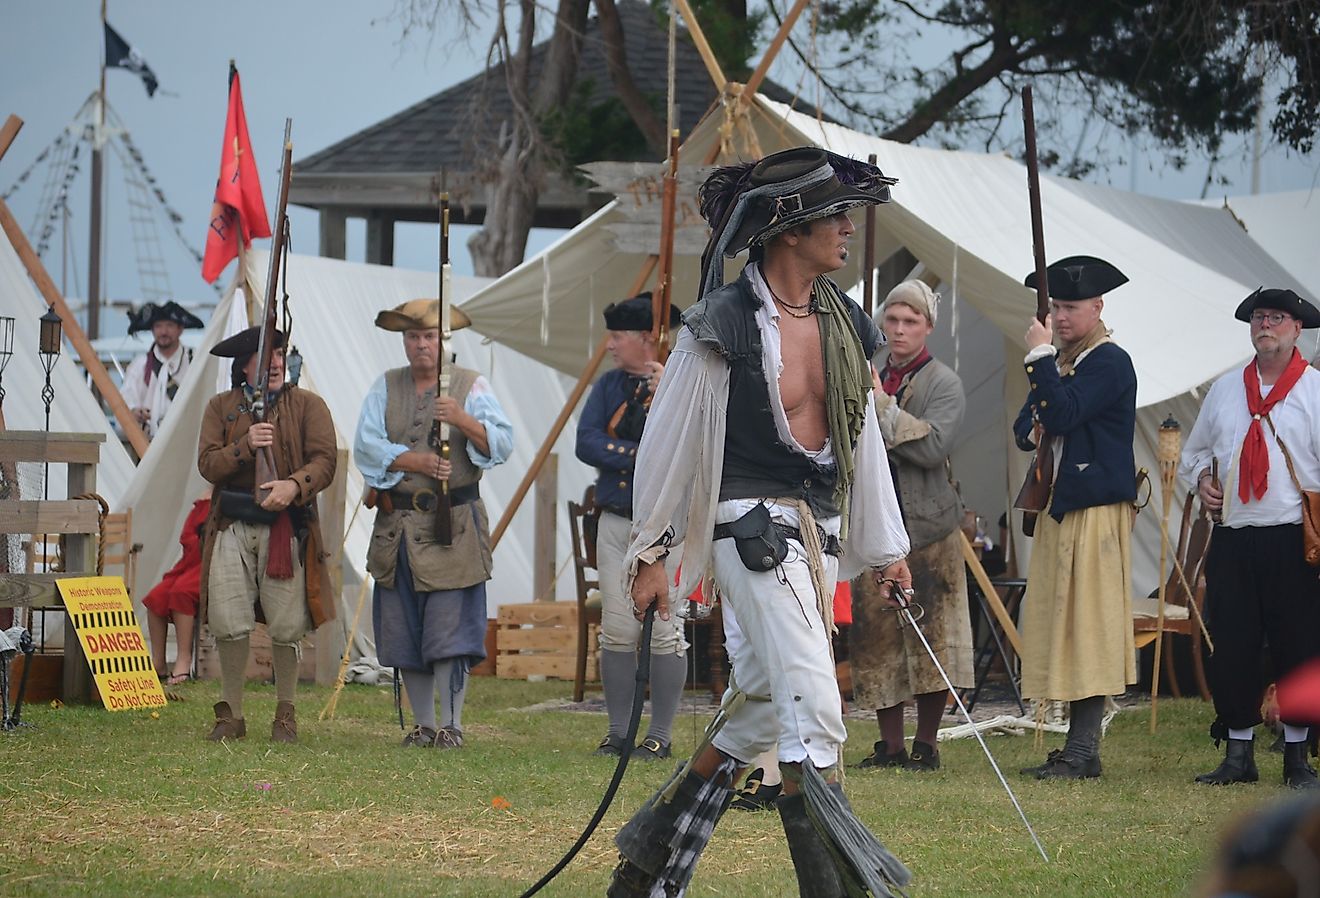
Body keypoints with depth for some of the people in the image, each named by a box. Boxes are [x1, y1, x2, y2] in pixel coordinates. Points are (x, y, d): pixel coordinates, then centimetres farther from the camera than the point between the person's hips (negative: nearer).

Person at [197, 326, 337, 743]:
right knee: (227, 625, -3)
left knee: (286, 628, -1)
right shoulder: (221, 407, 11)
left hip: (286, 527, -1)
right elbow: (207, 464, 1)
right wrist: (245, 445, -16)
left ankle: (285, 716, 14)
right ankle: (231, 716, 8)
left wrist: (294, 485, -24)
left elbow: (324, 461, -5)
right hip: (232, 526, 1)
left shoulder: (308, 406, 6)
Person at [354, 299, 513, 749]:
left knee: (449, 629, -9)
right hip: (397, 525, 4)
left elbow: (502, 443, -7)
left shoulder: (471, 386, 4)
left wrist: (463, 420, -23)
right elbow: (367, 446, -1)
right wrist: (417, 462, -13)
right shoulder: (385, 387, 12)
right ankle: (422, 724, 14)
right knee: (403, 630, 6)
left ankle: (451, 724, -4)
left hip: (453, 526, -3)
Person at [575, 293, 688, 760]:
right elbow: (586, 443, -1)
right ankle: (618, 733, 9)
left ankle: (660, 737, 1)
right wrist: (642, 456, -11)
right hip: (615, 521, 5)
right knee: (617, 630, 4)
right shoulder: (609, 385, 11)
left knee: (664, 629, -5)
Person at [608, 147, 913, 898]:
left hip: (821, 532, 8)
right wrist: (651, 553, -1)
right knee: (814, 708, -17)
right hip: (753, 523, -8)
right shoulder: (722, 328, -9)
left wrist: (887, 548, 21)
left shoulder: (844, 326, 11)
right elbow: (669, 441, -3)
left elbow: (863, 441, 20)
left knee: (760, 709, 10)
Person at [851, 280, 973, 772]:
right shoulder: (872, 381, 15)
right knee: (875, 635, 2)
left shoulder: (943, 383, -3)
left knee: (929, 637, -4)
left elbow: (933, 446, -17)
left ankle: (926, 744, 3)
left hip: (927, 526, -5)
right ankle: (891, 745, 8)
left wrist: (883, 409, -16)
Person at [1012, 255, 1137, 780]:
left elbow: (1064, 413, -22)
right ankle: (1076, 748, 12)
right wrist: (1033, 428, -2)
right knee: (1063, 626, 8)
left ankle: (1084, 751, -9)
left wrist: (1040, 357, -15)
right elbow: (1025, 429, 21)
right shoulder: (1061, 362, 19)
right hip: (1058, 510, 9)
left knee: (1089, 625, -9)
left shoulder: (1110, 362, -9)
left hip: (1097, 511, -9)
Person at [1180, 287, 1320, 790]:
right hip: (1232, 537, 4)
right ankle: (1239, 754, 10)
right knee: (1231, 648, 2)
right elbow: (1195, 449, 27)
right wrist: (1200, 478, 5)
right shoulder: (1225, 391, 15)